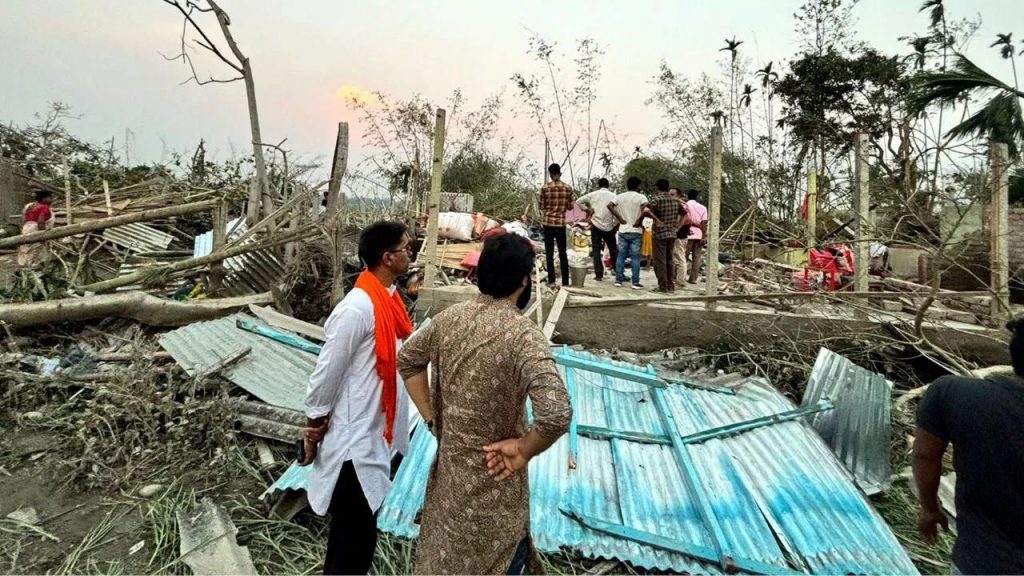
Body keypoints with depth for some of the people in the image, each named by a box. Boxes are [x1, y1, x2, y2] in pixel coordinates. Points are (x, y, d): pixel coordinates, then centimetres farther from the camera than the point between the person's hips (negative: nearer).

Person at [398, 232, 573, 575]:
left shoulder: (449, 318, -7)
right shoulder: (523, 334, -27)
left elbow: (407, 360, 9)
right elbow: (557, 414, -38)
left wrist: (432, 418, 9)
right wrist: (523, 450, -20)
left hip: (447, 465, 6)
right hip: (493, 478, -6)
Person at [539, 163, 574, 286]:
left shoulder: (545, 188, -6)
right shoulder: (568, 188, -1)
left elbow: (542, 207, 0)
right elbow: (570, 207, 5)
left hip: (548, 222, -1)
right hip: (561, 223, 2)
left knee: (549, 253, 6)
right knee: (562, 253, 9)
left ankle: (551, 280, 6)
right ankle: (565, 281, 10)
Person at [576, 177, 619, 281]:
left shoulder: (593, 194, 3)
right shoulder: (613, 196, 1)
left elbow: (579, 201, -1)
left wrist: (587, 209, 7)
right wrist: (616, 225, 2)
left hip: (596, 226, 0)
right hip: (609, 227, 0)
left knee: (597, 251, 5)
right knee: (614, 251, 11)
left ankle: (599, 275, 1)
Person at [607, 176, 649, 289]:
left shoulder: (620, 196, 5)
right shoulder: (641, 197, -6)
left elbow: (609, 205, -6)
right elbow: (645, 208, -24)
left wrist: (619, 218, -3)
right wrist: (639, 220, -13)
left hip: (623, 231, 3)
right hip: (635, 231, -3)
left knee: (621, 256, 9)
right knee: (635, 257, 1)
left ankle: (618, 280, 10)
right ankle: (635, 283, 2)